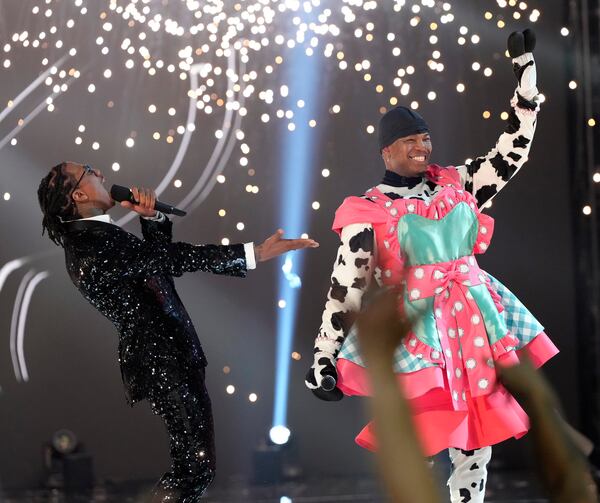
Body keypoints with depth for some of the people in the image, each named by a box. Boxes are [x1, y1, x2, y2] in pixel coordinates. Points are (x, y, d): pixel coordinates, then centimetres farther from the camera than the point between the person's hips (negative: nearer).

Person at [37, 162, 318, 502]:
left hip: (165, 354, 11)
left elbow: (158, 257, 27)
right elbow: (174, 258, -19)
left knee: (194, 461, 12)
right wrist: (256, 254, -18)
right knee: (196, 464, -11)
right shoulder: (94, 242, -17)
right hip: (162, 359, -11)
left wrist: (151, 217, 6)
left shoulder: (88, 238, 16)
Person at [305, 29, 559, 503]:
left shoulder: (454, 184, 8)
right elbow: (343, 291, -3)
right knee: (417, 448, -5)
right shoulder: (368, 214, -4)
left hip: (474, 319, 5)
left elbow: (514, 150, 11)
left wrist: (526, 70, 9)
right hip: (414, 326, -5)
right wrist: (323, 359, -5)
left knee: (477, 441, 9)